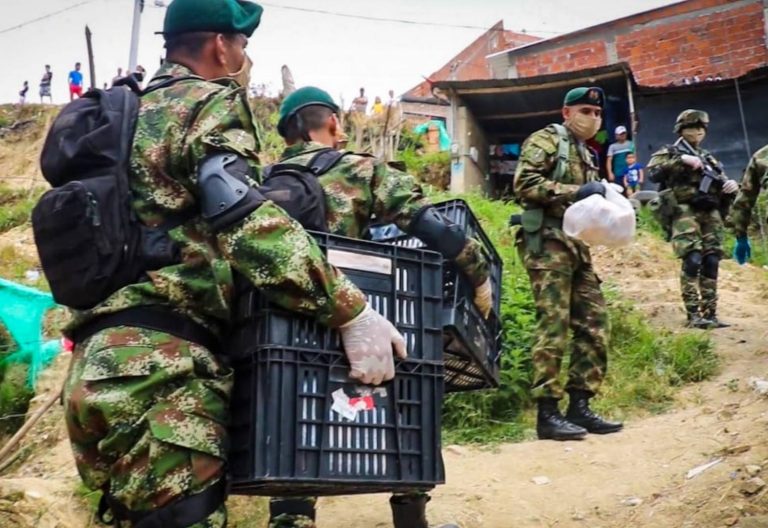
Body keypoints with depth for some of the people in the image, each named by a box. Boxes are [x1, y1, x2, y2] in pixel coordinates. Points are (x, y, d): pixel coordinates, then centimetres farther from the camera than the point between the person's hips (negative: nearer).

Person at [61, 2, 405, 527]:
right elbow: (243, 218, -18)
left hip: (106, 361, 10)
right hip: (157, 362, -9)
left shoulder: (137, 113, 27)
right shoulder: (210, 103, 0)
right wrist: (352, 311, -20)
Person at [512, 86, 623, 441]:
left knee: (593, 325, 6)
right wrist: (575, 192, -18)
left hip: (577, 247, 9)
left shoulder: (586, 155, 24)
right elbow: (524, 183, -16)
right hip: (548, 243, -9)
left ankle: (579, 406, 12)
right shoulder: (546, 140, -1)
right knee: (553, 327, -12)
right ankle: (547, 414, -9)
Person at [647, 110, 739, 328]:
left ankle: (710, 313, 5)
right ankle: (693, 315, -16)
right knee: (692, 260, -17)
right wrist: (681, 160, -18)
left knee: (711, 263, 0)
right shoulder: (669, 153, 7)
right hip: (685, 212, -6)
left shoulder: (709, 158, 24)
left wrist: (731, 185, 1)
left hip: (710, 214, 6)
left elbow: (722, 183, 24)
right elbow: (653, 173, -12)